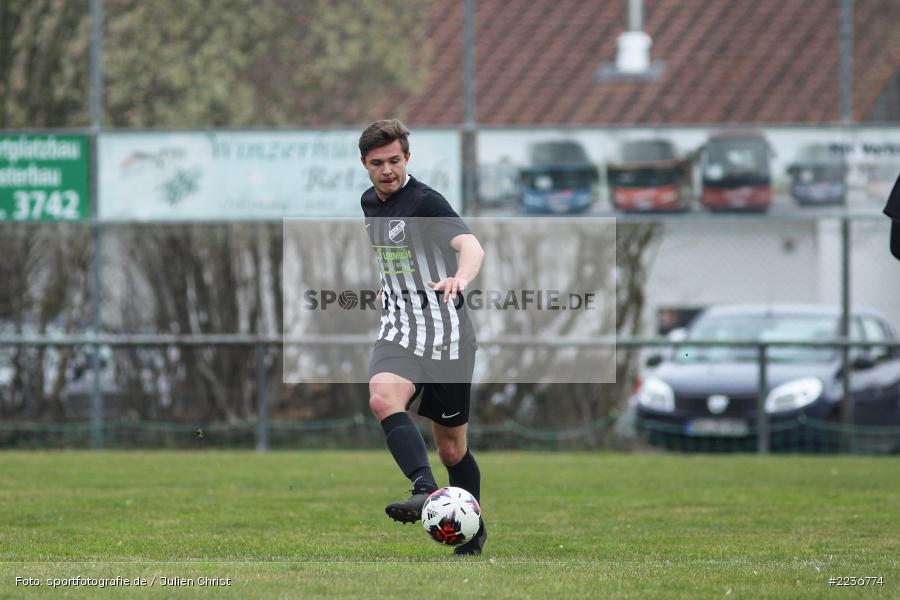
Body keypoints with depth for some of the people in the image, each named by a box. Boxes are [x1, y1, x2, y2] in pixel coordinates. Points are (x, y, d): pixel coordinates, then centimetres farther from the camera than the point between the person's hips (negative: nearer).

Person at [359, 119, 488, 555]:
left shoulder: (425, 202, -15)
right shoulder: (369, 203, 8)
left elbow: (470, 245, -33)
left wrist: (460, 278, -53)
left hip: (446, 338, -5)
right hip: (399, 333, 5)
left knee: (452, 449, 4)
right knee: (383, 399, -29)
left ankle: (474, 533, 22)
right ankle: (426, 491, -40)